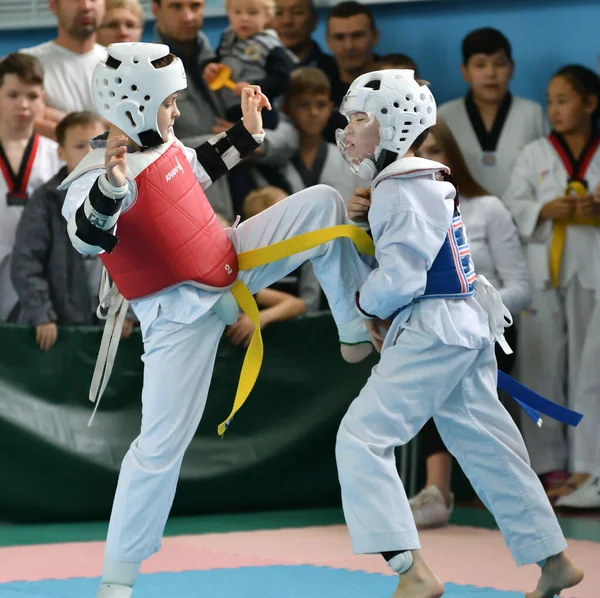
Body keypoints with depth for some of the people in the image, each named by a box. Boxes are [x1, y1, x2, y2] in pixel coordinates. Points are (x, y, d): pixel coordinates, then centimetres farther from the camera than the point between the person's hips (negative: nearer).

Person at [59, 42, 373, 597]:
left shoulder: (159, 143, -2)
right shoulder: (101, 174, -27)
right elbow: (87, 236, -46)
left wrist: (246, 133, 18)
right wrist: (111, 186, -62)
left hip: (232, 264, 8)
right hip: (180, 312, -8)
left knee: (320, 203, 2)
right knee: (162, 442, -7)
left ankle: (358, 329, 15)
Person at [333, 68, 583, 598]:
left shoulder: (400, 191, -16)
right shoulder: (427, 182, 14)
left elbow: (399, 277, -22)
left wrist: (367, 302, -3)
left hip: (432, 334, -10)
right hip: (468, 329, 10)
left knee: (362, 439, -13)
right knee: (487, 447, 17)